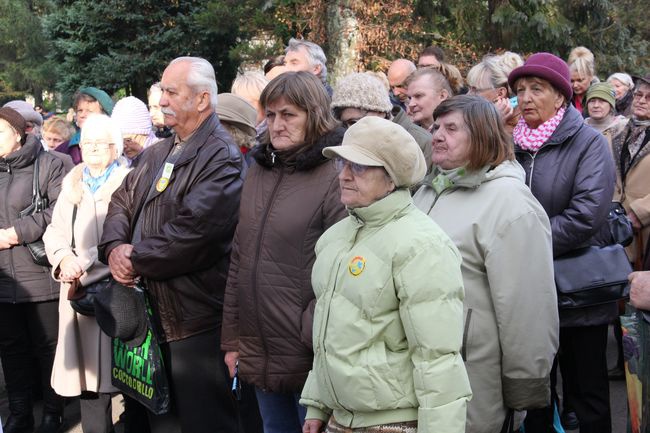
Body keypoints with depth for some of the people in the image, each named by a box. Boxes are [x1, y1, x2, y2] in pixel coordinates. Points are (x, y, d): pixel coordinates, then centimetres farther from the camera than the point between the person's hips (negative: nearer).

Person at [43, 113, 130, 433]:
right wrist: (64, 257, -10)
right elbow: (55, 230, 11)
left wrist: (84, 263, -18)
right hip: (78, 291, 5)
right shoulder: (72, 184, 17)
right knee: (87, 371, 5)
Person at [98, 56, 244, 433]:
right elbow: (122, 202, 13)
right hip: (153, 313, 9)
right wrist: (114, 248, -8)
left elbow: (191, 233, -25)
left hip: (197, 321, -8)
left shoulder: (222, 159, -15)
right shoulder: (156, 154, 15)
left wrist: (135, 260, -13)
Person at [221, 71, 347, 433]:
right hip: (258, 353, 6)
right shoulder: (259, 172, 10)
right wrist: (232, 339, 11)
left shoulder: (334, 178, -11)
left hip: (310, 358, -6)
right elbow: (239, 261, 13)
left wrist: (312, 334, -16)